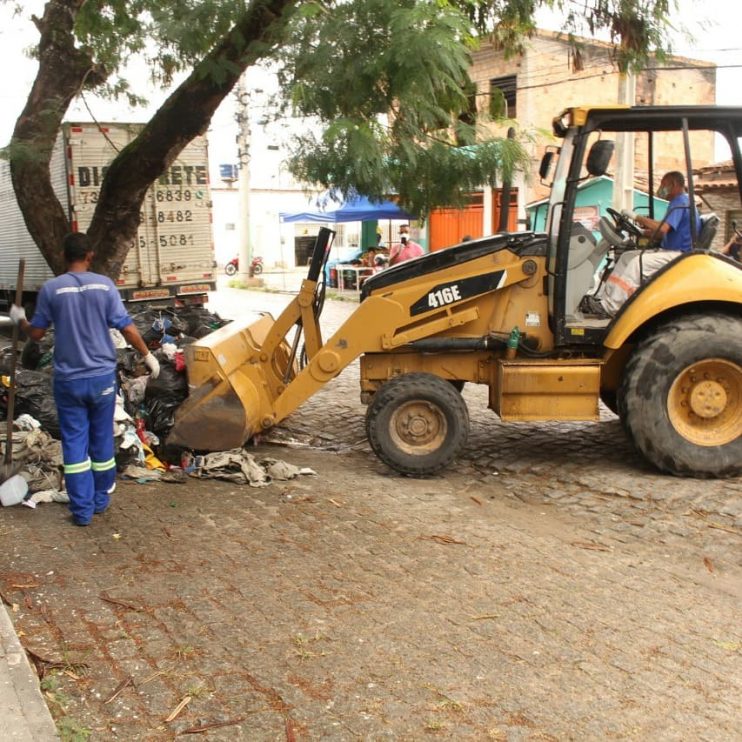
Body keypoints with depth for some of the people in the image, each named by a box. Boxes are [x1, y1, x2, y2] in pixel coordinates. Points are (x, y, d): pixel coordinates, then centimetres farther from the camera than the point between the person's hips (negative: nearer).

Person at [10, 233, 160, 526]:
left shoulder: (51, 289, -6)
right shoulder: (104, 285, -5)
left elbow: (36, 334, 2)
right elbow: (127, 328, -5)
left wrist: (19, 319, 23)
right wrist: (148, 355, 9)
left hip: (68, 380, -1)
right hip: (102, 376, 1)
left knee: (74, 442, 6)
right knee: (102, 439, 14)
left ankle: (82, 509, 8)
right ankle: (100, 499, 26)